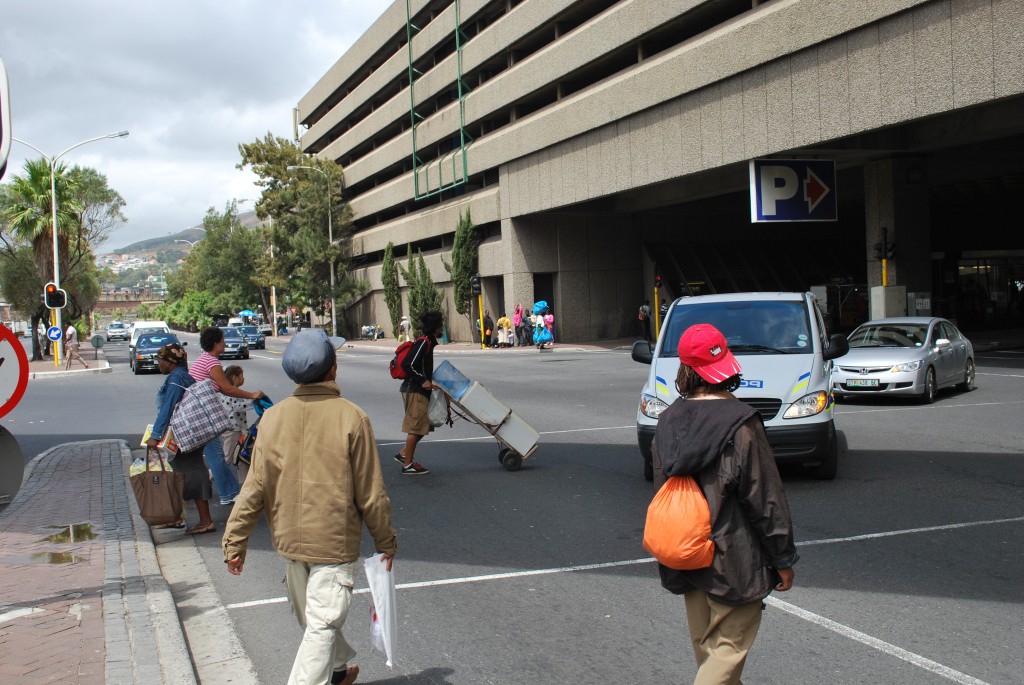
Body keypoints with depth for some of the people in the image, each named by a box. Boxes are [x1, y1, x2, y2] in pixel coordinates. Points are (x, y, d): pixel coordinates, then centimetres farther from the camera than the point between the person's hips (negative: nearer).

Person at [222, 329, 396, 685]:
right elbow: (370, 492, -11)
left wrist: (234, 541, 5)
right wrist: (385, 541, 2)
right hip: (334, 541, -5)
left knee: (311, 617, 23)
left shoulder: (272, 417, -5)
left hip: (289, 539, 5)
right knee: (322, 623, 2)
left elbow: (255, 487, -4)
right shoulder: (351, 418, -15)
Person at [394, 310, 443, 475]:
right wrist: (423, 380, -20)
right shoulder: (424, 342, -16)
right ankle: (408, 465, 2)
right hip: (415, 390, -10)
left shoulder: (428, 342, 15)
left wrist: (430, 380, 19)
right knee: (416, 426, -4)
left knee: (423, 425, 16)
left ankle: (404, 454, 24)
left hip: (419, 389, 10)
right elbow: (409, 365, -23)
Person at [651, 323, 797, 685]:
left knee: (706, 647, 20)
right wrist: (783, 559, -5)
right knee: (729, 646, 2)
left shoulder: (668, 421, 0)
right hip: (733, 559, -6)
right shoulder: (740, 424, -18)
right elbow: (766, 497, -14)